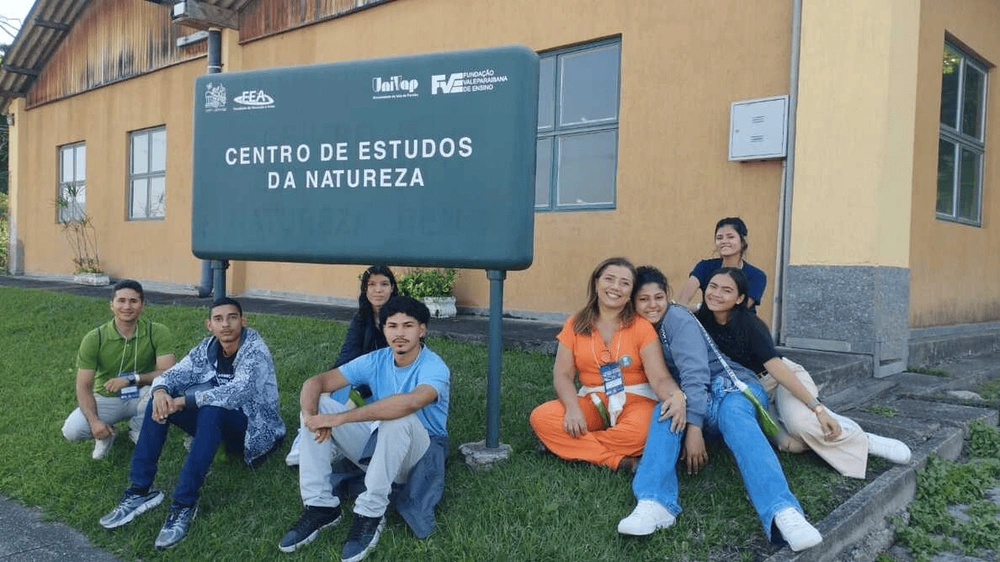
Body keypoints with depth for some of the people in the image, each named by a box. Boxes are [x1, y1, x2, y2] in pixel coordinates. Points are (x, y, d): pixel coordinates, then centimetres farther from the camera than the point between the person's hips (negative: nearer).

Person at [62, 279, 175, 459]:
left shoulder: (158, 332, -18)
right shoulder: (94, 338, -15)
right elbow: (83, 386, -12)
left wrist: (131, 379, -36)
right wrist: (94, 421, -27)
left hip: (141, 396, -1)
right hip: (106, 399, 1)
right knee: (71, 430, -24)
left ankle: (139, 430, -1)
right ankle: (106, 433, 13)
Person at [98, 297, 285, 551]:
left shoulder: (255, 351, -20)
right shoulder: (208, 348, -1)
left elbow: (238, 392, -35)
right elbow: (171, 374, -1)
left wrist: (182, 401, -30)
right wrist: (160, 391, -26)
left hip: (253, 428, -7)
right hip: (215, 422, 7)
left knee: (211, 411, -36)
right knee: (161, 402, -10)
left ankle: (185, 504, -32)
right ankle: (140, 491, -10)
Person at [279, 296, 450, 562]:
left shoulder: (434, 367, -21)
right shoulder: (375, 360, -5)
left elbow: (409, 402, -44)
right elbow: (315, 382, -8)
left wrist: (340, 418, -42)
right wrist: (311, 415, -32)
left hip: (420, 452, -5)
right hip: (376, 443, 5)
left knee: (399, 418, -38)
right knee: (318, 404, -12)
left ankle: (371, 513, -24)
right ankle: (320, 506, -13)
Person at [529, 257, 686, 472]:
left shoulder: (641, 327, -4)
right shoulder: (575, 325, 4)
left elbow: (659, 378, -13)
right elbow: (562, 374, -1)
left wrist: (676, 396, -36)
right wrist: (572, 408, -21)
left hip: (635, 401, -3)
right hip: (591, 402, 3)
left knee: (639, 431, -36)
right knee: (540, 418, -22)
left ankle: (574, 446, -13)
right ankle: (619, 460, -24)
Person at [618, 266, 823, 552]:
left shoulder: (678, 319, -11)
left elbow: (693, 374, -22)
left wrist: (694, 427, -30)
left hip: (731, 386, -4)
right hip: (693, 399, 5)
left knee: (733, 416, -39)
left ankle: (783, 512, -60)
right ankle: (654, 502, -47)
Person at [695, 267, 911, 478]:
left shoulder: (749, 325, -23)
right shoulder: (703, 321, -11)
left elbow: (775, 366, -30)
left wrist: (818, 408, -35)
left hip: (783, 377, -3)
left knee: (802, 423, -34)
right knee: (792, 443, -24)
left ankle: (863, 441, -8)